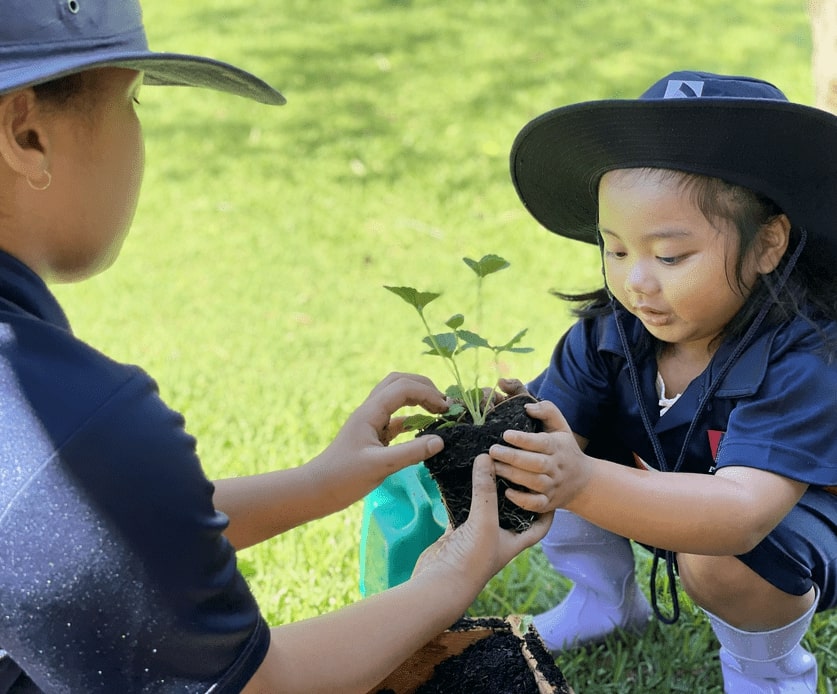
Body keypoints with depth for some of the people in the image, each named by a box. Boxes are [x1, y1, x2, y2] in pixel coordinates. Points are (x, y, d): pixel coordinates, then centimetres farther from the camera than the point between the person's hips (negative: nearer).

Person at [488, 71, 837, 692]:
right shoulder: (610, 330, -18)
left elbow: (743, 514, -47)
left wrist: (584, 484, -62)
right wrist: (510, 430, -52)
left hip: (783, 527, -5)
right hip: (654, 495, 5)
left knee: (717, 564, -36)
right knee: (547, 457, -13)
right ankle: (605, 599, 14)